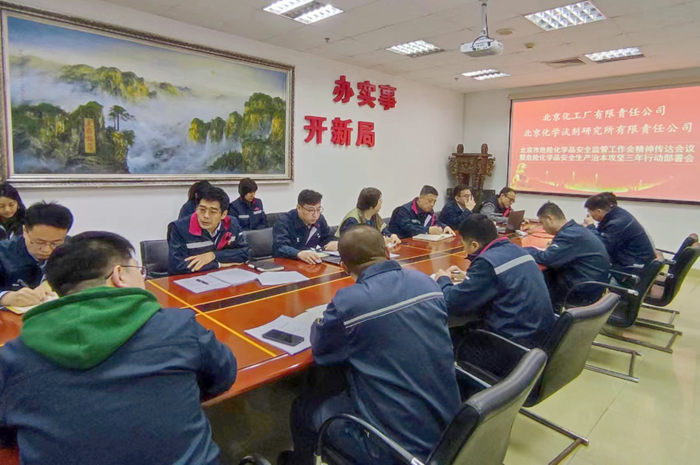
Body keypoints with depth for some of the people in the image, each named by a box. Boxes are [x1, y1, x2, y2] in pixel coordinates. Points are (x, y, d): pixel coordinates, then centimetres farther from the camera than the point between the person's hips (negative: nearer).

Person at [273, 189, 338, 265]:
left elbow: (327, 237, 19)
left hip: (316, 264, 5)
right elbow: (279, 247, -28)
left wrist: (334, 242, -4)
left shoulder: (319, 219, 5)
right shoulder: (284, 222, -14)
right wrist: (299, 254, -46)